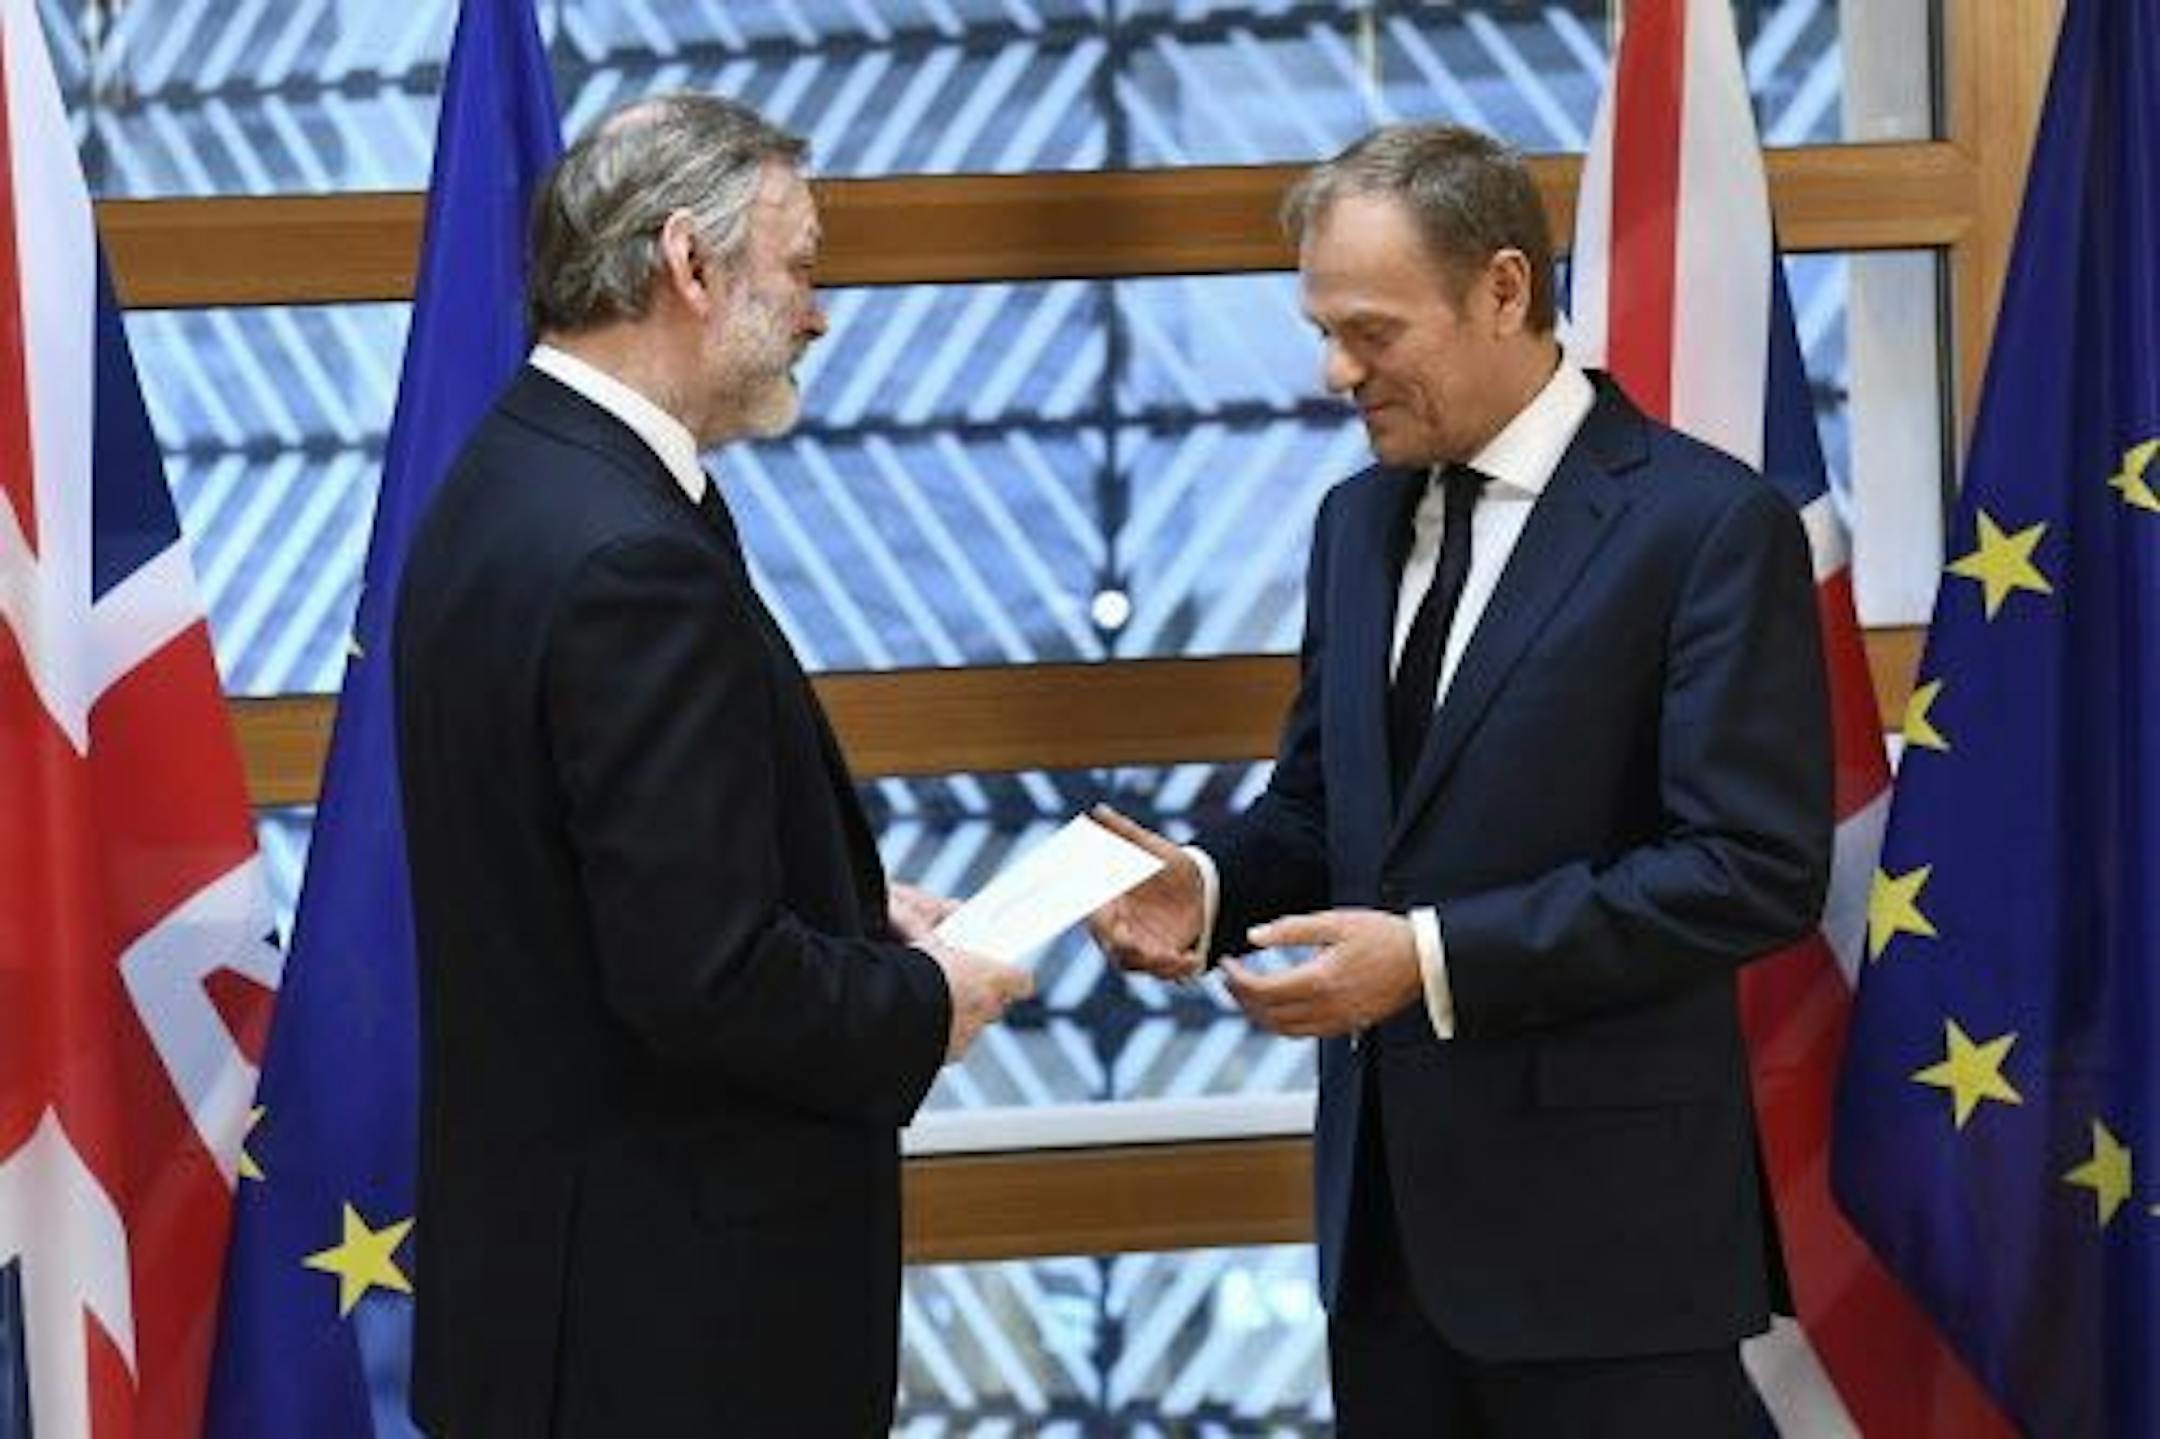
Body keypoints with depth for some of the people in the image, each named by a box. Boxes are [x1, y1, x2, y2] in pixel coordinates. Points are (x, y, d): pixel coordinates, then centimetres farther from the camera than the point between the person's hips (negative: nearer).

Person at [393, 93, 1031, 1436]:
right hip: (672, 1283, -9)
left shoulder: (514, 480, 6)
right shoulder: (631, 558, -24)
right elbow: (705, 979, -26)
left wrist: (856, 914, 9)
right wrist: (923, 1005, -10)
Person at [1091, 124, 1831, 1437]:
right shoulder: (1358, 521, 12)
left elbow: (1757, 870, -17)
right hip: (1389, 1191, 7)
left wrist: (1439, 956, -22)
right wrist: (1213, 883, -4)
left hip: (1599, 1212, -6)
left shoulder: (1710, 523, -11)